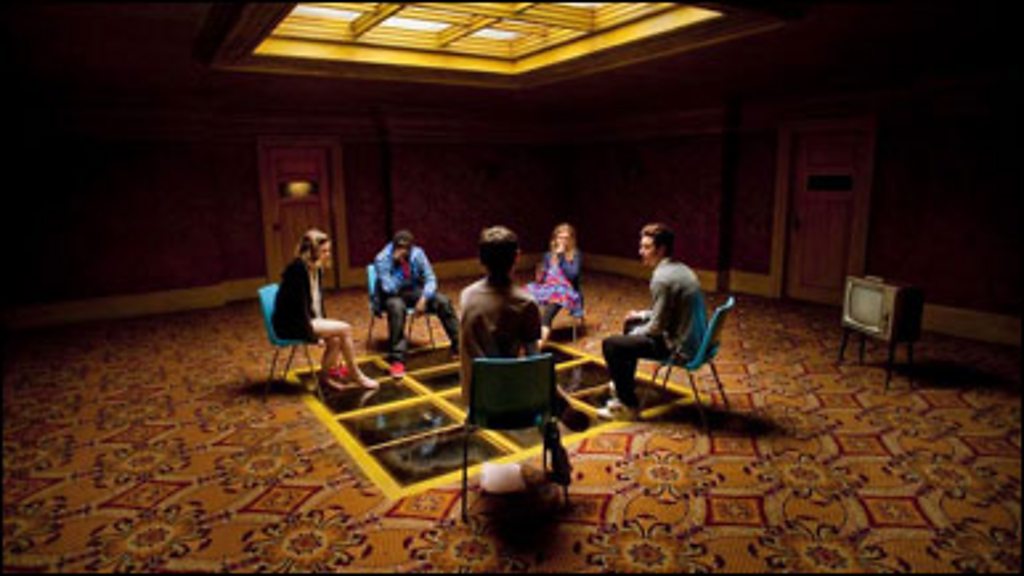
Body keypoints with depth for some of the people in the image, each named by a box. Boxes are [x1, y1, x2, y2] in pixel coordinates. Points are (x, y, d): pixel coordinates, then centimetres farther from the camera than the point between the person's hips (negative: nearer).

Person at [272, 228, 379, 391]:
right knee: (344, 329, -16)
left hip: (308, 319, 8)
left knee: (335, 340, -14)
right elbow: (299, 304, -22)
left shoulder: (317, 269, 6)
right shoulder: (297, 269, -20)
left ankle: (325, 376, 5)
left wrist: (324, 324, 3)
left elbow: (318, 301, 13)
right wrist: (312, 333, -21)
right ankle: (355, 375, -2)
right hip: (289, 324, -8)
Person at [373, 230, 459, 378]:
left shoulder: (417, 253, -11)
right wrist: (398, 263, -33)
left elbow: (430, 279, -10)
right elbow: (389, 289, -28)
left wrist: (424, 298, -27)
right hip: (392, 295, -3)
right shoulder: (382, 259, -20)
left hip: (414, 291, 4)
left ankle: (458, 345, -8)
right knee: (397, 306, -40)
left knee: (443, 301, -20)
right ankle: (397, 359, -37)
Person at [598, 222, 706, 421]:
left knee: (610, 345, -9)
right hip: (694, 339, 10)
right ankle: (624, 383, 41)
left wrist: (635, 334, -1)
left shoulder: (662, 278, -22)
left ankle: (628, 405, 4)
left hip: (679, 346, -10)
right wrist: (643, 315, 15)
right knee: (631, 324, 28)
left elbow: (657, 327, -20)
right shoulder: (681, 269, 8)